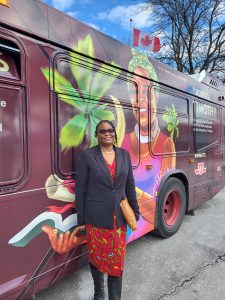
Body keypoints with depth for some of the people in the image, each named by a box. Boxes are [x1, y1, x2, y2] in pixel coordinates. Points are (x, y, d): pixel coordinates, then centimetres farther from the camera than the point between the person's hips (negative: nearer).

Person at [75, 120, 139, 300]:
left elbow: (130, 186, 7)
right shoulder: (87, 155, -8)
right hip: (96, 218, -2)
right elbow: (80, 190, -6)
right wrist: (81, 220, -5)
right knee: (96, 257, 17)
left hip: (119, 218, 3)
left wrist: (135, 212, 9)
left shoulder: (124, 154, 3)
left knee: (117, 260, 12)